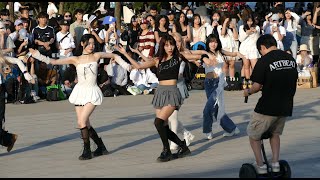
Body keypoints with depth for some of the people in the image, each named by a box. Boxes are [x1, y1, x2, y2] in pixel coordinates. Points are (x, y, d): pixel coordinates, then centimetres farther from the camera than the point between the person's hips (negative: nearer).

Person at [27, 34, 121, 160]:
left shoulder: (96, 56, 1)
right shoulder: (75, 60, 4)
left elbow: (113, 56, 13)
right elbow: (54, 62, 1)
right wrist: (38, 55, -6)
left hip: (92, 92, -3)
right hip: (80, 92, 3)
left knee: (82, 122, -18)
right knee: (86, 124, 5)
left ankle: (87, 151, -7)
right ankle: (101, 148, 22)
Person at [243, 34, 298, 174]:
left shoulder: (264, 61, -15)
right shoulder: (291, 59, 5)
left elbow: (257, 86, -15)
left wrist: (248, 92, 6)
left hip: (267, 107, -6)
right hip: (286, 107, 6)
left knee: (253, 134, 14)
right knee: (275, 133, 28)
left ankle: (260, 165, 13)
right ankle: (275, 163, 20)